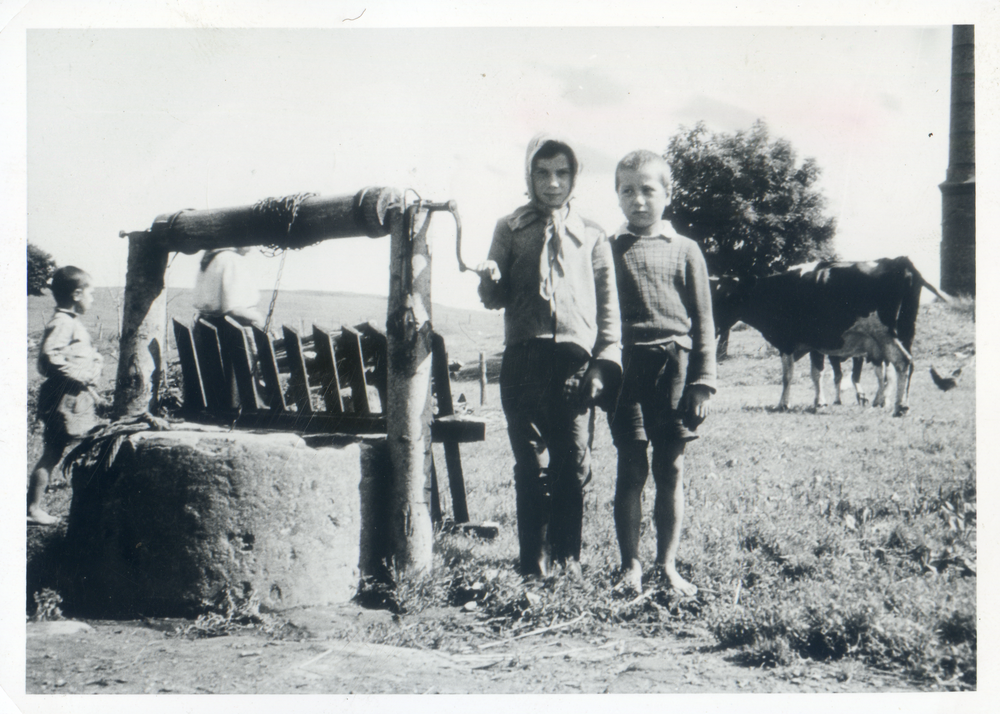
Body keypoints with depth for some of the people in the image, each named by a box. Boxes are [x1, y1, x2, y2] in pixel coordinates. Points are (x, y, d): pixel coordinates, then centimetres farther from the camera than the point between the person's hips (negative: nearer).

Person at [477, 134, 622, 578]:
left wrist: (604, 363, 0)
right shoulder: (510, 230, 15)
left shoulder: (592, 236, 14)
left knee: (574, 465, -2)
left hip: (575, 360, 0)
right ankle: (533, 566, 8)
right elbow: (497, 300, 11)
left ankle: (568, 557, 12)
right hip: (524, 359, 0)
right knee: (531, 466, 1)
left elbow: (608, 306, 11)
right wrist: (490, 281, -12)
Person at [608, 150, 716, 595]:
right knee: (631, 469, 0)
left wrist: (703, 381, 1)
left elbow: (702, 321, 8)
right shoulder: (609, 251, 9)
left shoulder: (685, 251, 8)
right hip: (626, 367, 0)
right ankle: (630, 565, 9)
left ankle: (667, 563, 14)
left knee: (671, 470, 4)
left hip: (675, 366, 1)